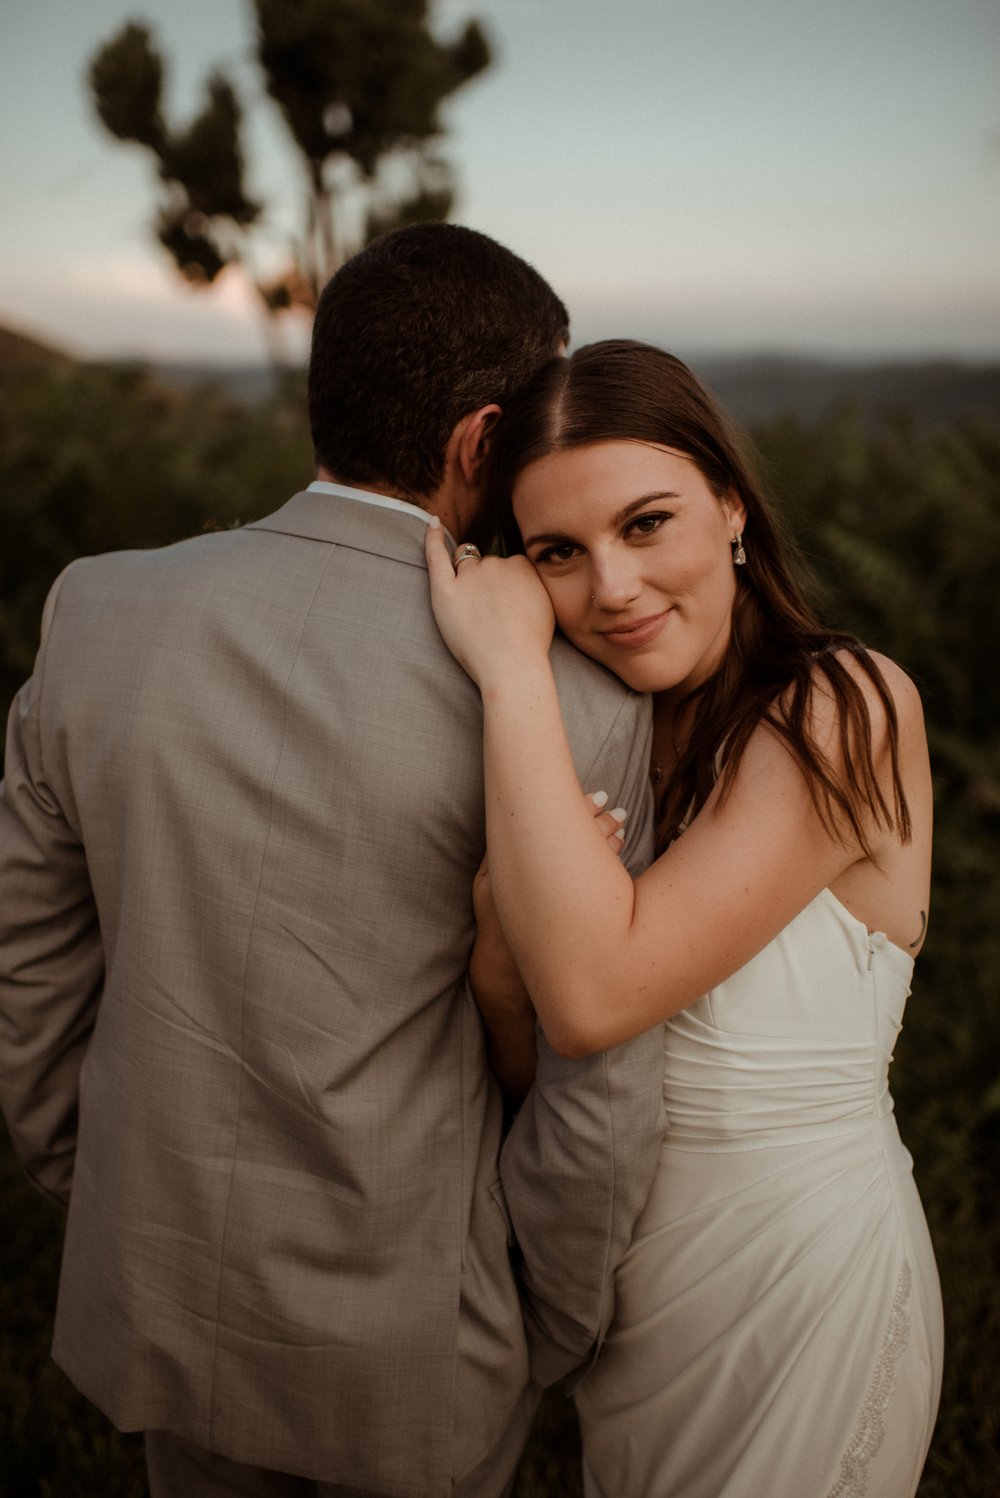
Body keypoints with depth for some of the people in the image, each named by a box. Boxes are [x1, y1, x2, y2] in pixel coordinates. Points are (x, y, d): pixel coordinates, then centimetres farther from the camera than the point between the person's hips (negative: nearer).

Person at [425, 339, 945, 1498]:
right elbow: (534, 1053, -4)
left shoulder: (847, 711, -23)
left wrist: (513, 668, -30)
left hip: (797, 1267, -6)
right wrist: (498, 944, -26)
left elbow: (595, 996, -33)